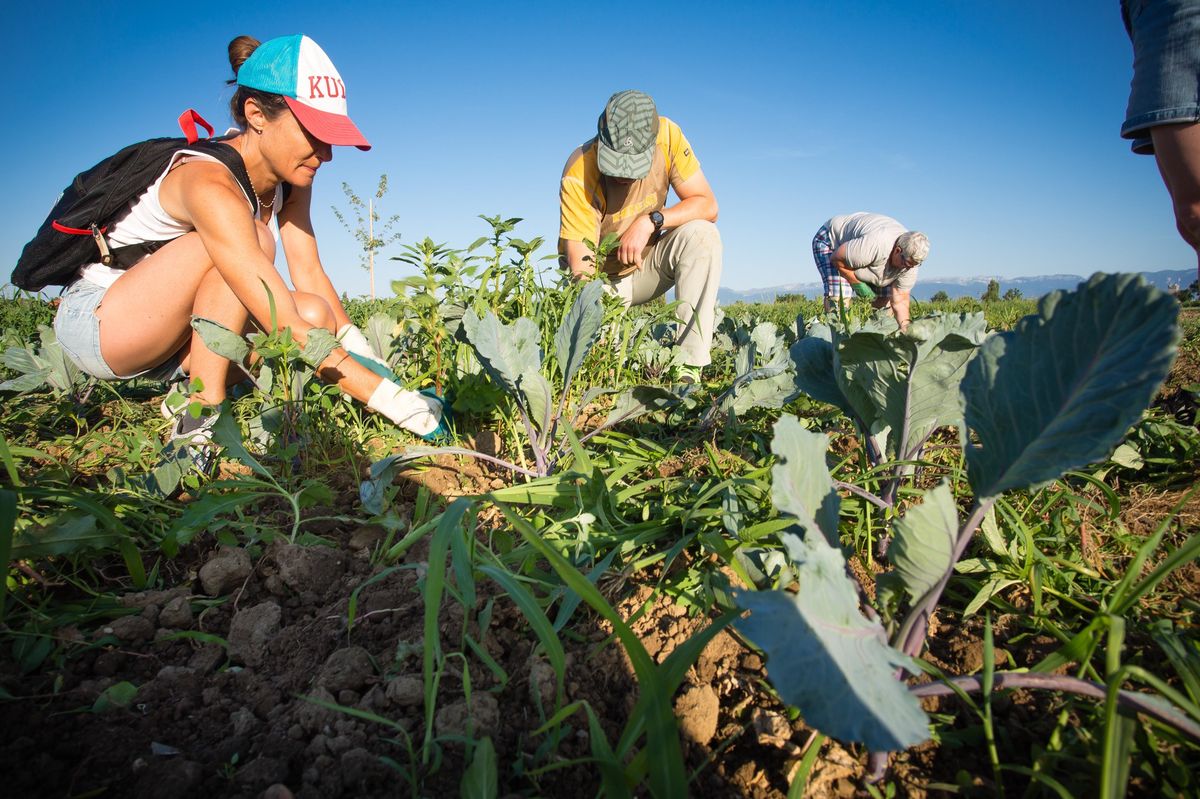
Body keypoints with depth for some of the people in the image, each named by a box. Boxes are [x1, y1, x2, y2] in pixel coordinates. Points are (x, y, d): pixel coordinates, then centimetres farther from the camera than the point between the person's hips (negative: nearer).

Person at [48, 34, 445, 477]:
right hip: (94, 320, -7)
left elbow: (310, 274, -7)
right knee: (252, 242, -31)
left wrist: (358, 346, -20)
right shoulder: (211, 185, -32)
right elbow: (288, 331, -39)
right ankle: (199, 425, -24)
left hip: (169, 335, 7)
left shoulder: (289, 177, -6)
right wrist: (398, 402, -41)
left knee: (316, 313, -16)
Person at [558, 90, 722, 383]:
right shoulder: (578, 174, -27)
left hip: (647, 263, 3)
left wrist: (651, 220, -31)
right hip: (603, 277, -2)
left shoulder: (666, 134, -19)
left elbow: (707, 205, -16)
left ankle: (690, 367, -27)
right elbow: (580, 264, -31)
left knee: (702, 235, -28)